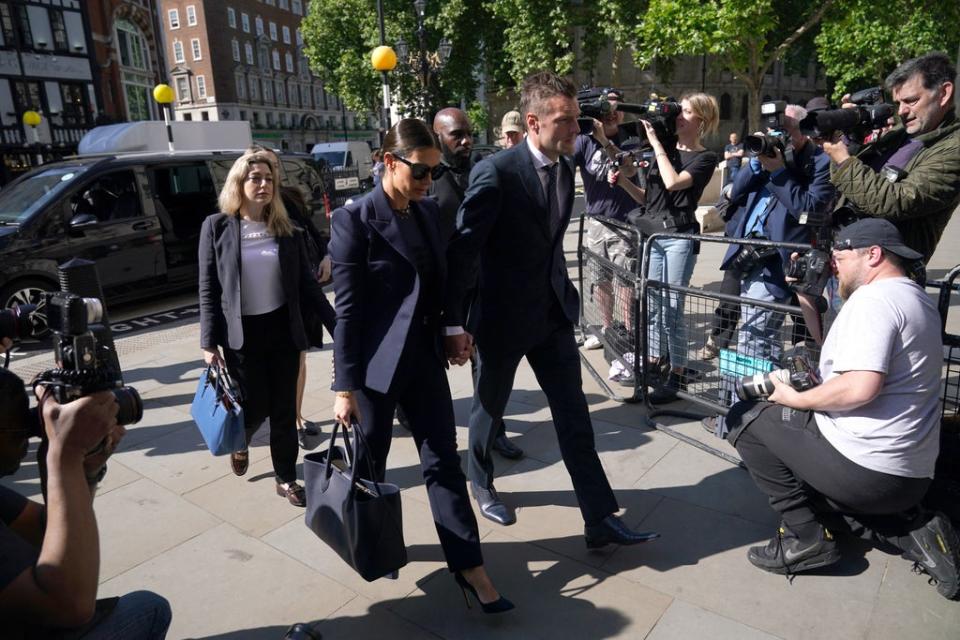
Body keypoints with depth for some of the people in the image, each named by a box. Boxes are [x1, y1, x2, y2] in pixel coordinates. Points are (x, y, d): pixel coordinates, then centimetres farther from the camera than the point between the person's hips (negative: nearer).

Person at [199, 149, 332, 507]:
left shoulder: (286, 228, 2)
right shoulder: (217, 227, -4)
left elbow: (306, 282, 5)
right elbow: (208, 289, -4)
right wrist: (209, 342, -7)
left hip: (283, 329, 2)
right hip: (242, 334, -2)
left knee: (284, 409, 7)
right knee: (255, 406, 4)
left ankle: (286, 479, 23)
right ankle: (239, 442, 41)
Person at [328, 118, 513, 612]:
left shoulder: (429, 211, 6)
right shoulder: (354, 220, -13)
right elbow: (347, 308, -14)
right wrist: (345, 387, -13)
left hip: (425, 357, 5)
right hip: (376, 363, -5)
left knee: (443, 461, 7)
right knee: (369, 465, 15)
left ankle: (469, 566, 17)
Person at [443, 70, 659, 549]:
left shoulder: (565, 169, 4)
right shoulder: (495, 172, -19)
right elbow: (463, 249, -17)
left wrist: (561, 291, 16)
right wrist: (454, 323, -17)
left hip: (554, 312, 6)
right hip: (503, 315, -5)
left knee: (574, 416, 6)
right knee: (490, 407, 16)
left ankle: (601, 519, 15)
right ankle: (480, 482, 43)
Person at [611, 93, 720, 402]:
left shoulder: (705, 158, -2)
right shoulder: (666, 150, 15)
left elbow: (673, 183, -20)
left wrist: (655, 143, -12)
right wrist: (623, 181, -1)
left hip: (679, 236, -6)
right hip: (652, 232, 6)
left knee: (673, 308, -6)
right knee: (652, 303, 11)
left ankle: (678, 374, 5)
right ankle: (655, 362, 25)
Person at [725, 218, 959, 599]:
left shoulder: (872, 297, -16)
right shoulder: (918, 300, 16)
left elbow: (860, 387, -29)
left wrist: (796, 399, -14)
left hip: (863, 466, -10)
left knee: (744, 418, 0)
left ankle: (805, 538, 0)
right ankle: (913, 534, 12)